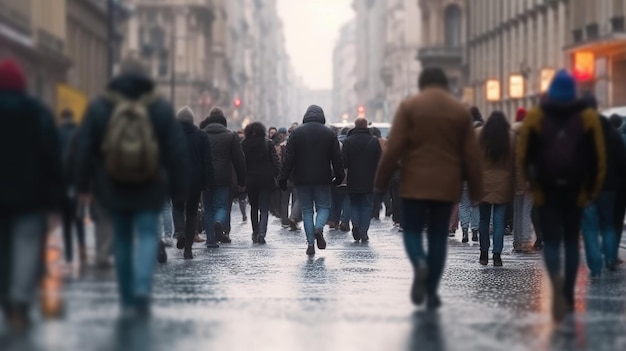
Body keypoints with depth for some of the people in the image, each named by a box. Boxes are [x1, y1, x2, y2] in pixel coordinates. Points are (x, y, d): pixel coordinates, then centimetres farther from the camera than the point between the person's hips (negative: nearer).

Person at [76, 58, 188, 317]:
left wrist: (83, 186, 7)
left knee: (121, 239, 12)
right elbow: (177, 152, -1)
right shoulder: (161, 109, -1)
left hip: (113, 189, 1)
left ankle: (128, 301, 16)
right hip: (150, 189, -1)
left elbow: (85, 149, 1)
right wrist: (177, 189, 4)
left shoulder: (99, 108, 0)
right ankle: (142, 289, -22)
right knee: (147, 235, 1)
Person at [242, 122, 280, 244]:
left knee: (254, 207, 18)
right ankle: (262, 232, -20)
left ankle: (255, 233, 18)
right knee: (264, 208, -1)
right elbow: (275, 161, -5)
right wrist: (278, 176, 2)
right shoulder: (268, 143, -3)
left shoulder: (244, 144, -3)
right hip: (265, 179, -1)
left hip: (250, 180, 1)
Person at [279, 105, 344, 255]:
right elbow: (337, 158, 3)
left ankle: (310, 243, 1)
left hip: (302, 179, 0)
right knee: (323, 206, 11)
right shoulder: (329, 133, 1)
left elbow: (289, 157, -3)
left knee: (307, 210, 6)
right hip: (322, 178, 0)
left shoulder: (296, 133, -1)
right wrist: (339, 176, 13)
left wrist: (283, 177, 1)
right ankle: (319, 228, -19)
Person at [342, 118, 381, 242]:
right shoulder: (374, 141, -2)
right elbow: (380, 160, -2)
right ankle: (364, 232, 0)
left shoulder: (348, 141, -5)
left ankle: (355, 223, -8)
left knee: (354, 204, 15)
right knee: (367, 205, 7)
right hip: (369, 181, 0)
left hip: (353, 181, 0)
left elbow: (344, 162, -7)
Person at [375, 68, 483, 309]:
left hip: (415, 183, -2)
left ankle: (419, 263, -23)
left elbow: (393, 148, -7)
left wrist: (381, 181, -1)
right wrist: (475, 189, 12)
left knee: (412, 229, 8)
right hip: (447, 185, 2)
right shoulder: (461, 111, 6)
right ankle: (432, 291, 7)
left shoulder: (409, 107, -1)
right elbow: (471, 155, 6)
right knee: (438, 235, 8)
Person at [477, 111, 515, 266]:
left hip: (484, 183, 0)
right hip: (503, 185, 0)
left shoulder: (479, 134, -6)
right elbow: (514, 160, 0)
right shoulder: (511, 137, -5)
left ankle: (484, 254, 14)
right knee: (499, 220, 3)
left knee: (484, 219, 11)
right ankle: (497, 255, -2)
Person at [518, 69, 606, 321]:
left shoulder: (535, 117, 0)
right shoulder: (588, 118, 2)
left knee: (551, 240, 2)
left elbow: (523, 154, -1)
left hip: (546, 190, -1)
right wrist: (593, 190, 7)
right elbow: (598, 158, -1)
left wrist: (532, 182, 12)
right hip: (576, 190, 1)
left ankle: (556, 281, -27)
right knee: (571, 241, 13)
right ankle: (568, 295, 13)